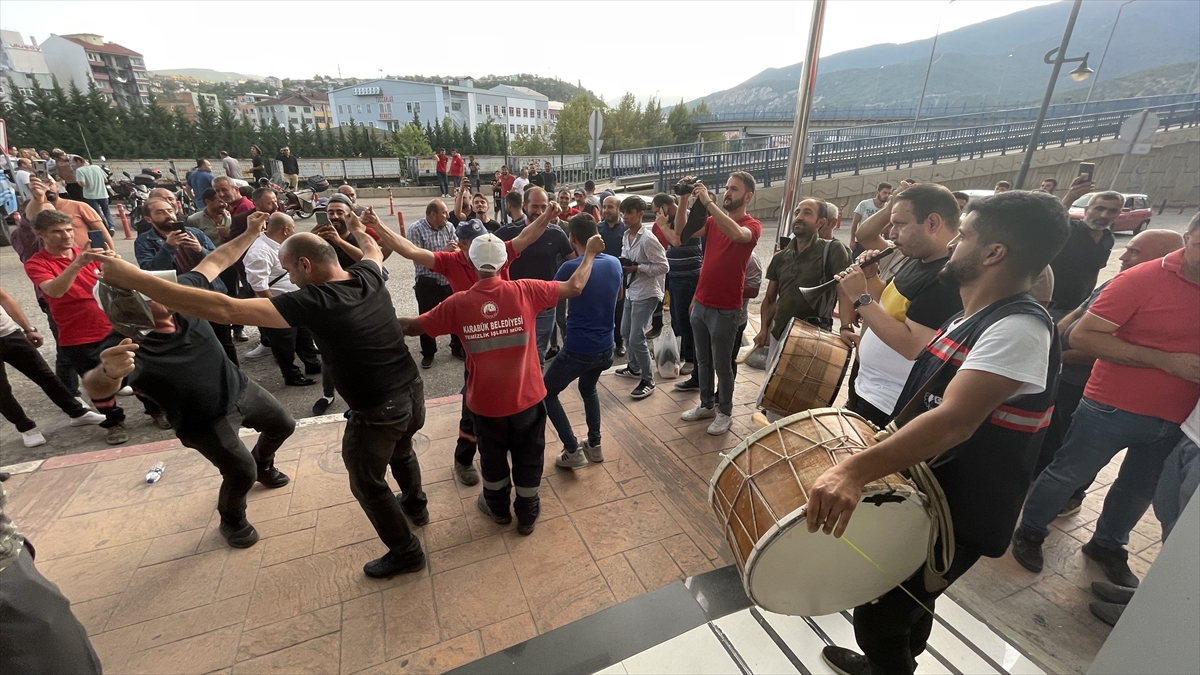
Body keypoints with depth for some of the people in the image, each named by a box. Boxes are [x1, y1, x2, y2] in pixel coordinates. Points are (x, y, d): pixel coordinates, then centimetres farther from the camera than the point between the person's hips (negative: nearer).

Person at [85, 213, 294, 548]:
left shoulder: (179, 293, -18)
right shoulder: (129, 347, -32)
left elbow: (217, 260, -5)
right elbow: (97, 385, -50)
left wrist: (252, 232, -2)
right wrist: (107, 371, -73)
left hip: (241, 389, 6)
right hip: (206, 421, -6)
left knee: (283, 425, 22)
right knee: (241, 472, -3)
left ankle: (264, 466, 56)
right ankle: (231, 520, 32)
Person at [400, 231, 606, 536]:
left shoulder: (458, 303, -15)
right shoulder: (525, 291, -16)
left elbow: (414, 326, -3)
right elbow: (575, 287, -8)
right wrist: (590, 252, 8)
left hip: (486, 401, 1)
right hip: (526, 397, 0)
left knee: (493, 457, 26)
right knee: (528, 457, 21)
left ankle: (498, 508, 49)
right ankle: (527, 514, 40)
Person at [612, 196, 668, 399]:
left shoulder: (647, 239, -20)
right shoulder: (626, 236, 6)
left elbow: (663, 267, -20)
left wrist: (636, 268, -21)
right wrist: (621, 265, -3)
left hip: (646, 294, -9)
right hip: (631, 291, 9)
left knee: (636, 339, -8)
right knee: (625, 333, 19)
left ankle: (648, 381, 8)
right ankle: (634, 367, 40)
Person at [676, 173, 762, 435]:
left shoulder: (752, 225, -8)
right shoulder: (713, 221, 8)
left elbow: (736, 233, -32)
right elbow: (682, 231, -3)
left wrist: (708, 202, -30)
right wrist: (684, 200, -15)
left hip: (725, 309, -6)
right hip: (701, 303, 6)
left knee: (721, 364, 6)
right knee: (703, 360, 17)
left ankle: (725, 413, 23)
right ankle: (706, 404, 33)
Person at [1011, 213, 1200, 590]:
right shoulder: (1142, 280, -17)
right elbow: (1083, 336, -21)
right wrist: (1166, 361, -24)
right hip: (1115, 407, -6)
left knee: (1141, 489, 20)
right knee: (1067, 474, 9)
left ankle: (1107, 545, 41)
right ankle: (1030, 533, 28)